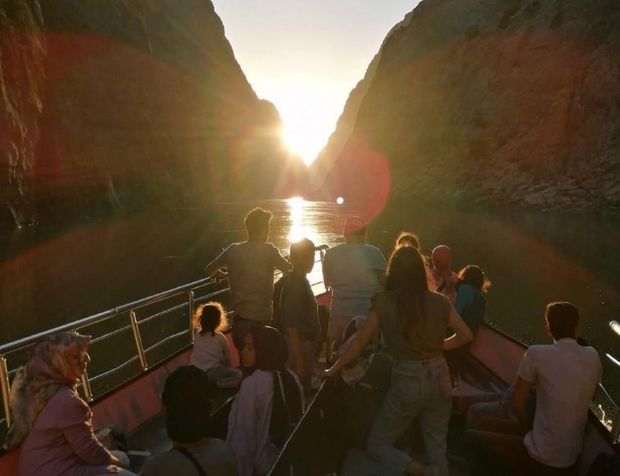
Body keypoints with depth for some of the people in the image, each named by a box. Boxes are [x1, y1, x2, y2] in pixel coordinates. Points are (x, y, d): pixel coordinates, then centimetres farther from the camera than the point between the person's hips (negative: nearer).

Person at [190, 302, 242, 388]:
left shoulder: (197, 335, 4)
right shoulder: (220, 338, -7)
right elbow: (227, 357, 4)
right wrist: (227, 368, 25)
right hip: (210, 372, -6)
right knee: (238, 374, -2)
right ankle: (217, 384, -17)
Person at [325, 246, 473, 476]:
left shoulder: (384, 303, -9)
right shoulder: (439, 301, -1)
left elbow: (360, 341, -3)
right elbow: (466, 335, 7)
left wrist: (334, 368, 8)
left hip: (407, 382, -4)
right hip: (439, 379, 4)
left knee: (376, 444, 11)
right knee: (437, 448, 19)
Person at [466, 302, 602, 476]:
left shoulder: (536, 354, -16)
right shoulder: (593, 356, 0)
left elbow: (517, 404, -8)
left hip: (541, 459, -6)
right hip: (571, 460, 6)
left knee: (473, 435, 11)